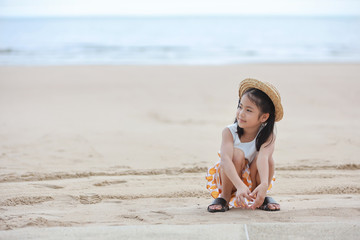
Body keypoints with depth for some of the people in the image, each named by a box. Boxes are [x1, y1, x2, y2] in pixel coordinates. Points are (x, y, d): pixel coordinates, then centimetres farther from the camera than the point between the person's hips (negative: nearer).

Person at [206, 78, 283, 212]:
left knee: (266, 157, -29)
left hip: (254, 180, 1)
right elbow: (225, 159, -38)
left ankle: (262, 197, -4)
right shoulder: (229, 132, -22)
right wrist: (240, 186, -54)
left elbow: (263, 158, -40)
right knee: (237, 154, -31)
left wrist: (264, 185, -59)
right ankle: (224, 197, -14)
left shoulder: (268, 136, -20)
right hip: (230, 180, -1)